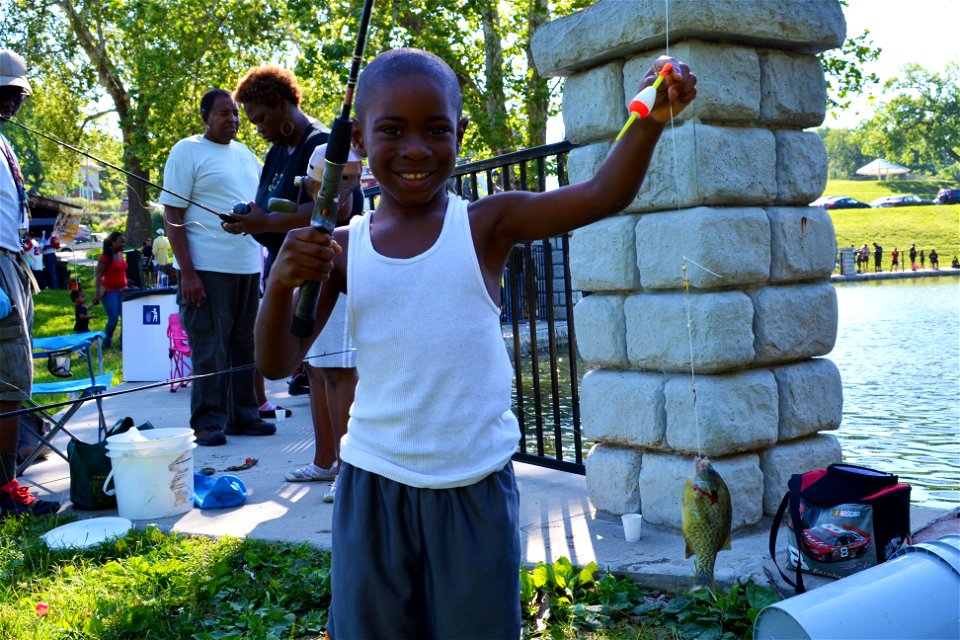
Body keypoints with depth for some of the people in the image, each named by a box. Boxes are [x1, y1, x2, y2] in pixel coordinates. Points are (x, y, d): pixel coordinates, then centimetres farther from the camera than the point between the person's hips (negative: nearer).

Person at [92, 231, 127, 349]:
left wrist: (126, 284, 20)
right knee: (113, 318, -9)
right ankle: (106, 343, 11)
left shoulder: (120, 254, 10)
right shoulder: (105, 257, -12)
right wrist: (97, 294, -21)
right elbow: (98, 275, -16)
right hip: (109, 291, -7)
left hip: (122, 290, 7)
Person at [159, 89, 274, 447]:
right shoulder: (187, 151, -3)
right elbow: (173, 215, -8)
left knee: (243, 347, 10)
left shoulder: (245, 154, 16)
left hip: (248, 267, 6)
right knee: (210, 350, -3)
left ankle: (243, 416, 19)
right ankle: (207, 422, 6)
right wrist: (187, 272, -16)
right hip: (207, 269, -6)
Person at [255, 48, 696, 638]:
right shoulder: (341, 250, -1)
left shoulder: (488, 225, -6)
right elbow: (279, 364, 0)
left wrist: (649, 119, -34)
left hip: (475, 488, -1)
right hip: (374, 486, 2)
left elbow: (604, 196, -18)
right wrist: (281, 281, -17)